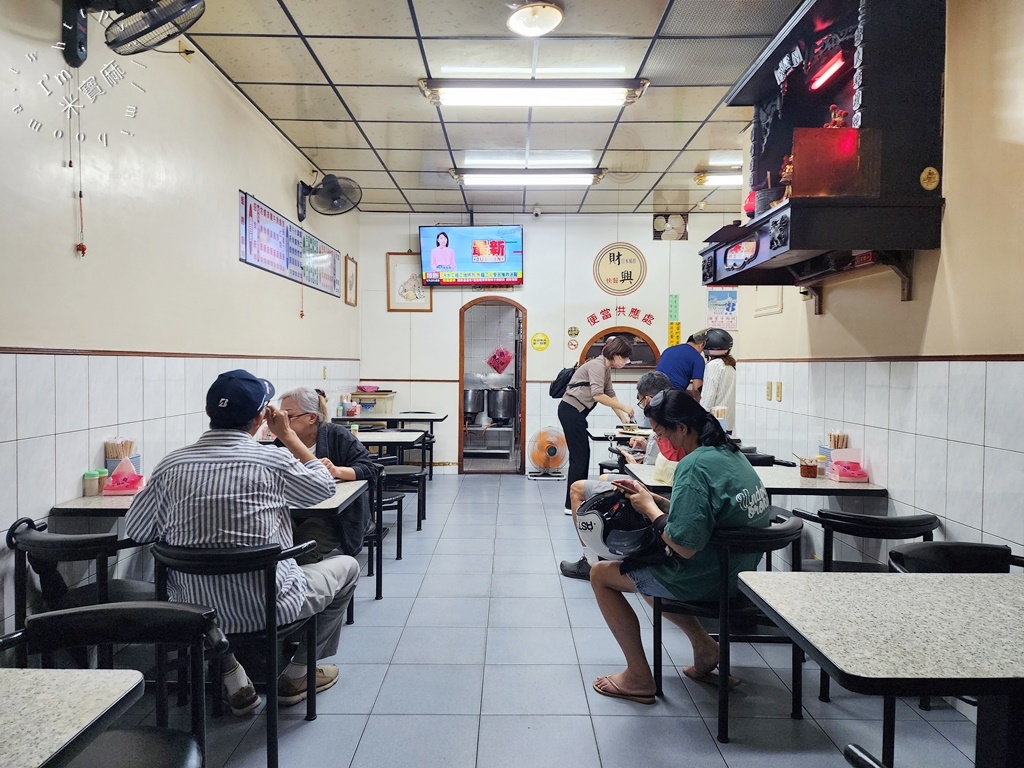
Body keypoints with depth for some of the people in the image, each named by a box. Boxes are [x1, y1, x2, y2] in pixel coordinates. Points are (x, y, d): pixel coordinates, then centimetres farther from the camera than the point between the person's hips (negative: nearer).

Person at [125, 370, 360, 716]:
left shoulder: (171, 464, -6)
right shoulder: (273, 461, -16)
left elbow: (135, 531, 5)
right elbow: (325, 486, 4)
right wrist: (287, 434, 8)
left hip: (195, 609, 4)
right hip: (269, 607, -4)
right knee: (346, 567, 20)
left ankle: (232, 680, 29)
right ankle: (297, 675, 28)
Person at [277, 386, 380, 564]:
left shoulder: (337, 436, -3)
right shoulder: (282, 442, 8)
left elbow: (370, 469, -10)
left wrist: (337, 471, -27)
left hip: (335, 516, -4)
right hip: (294, 515, 4)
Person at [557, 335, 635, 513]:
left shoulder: (606, 369, 15)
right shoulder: (597, 365, -15)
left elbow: (610, 395, 19)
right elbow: (598, 395, -25)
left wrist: (623, 418, 12)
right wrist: (624, 408, -18)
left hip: (576, 412, 10)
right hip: (571, 411, -10)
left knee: (583, 455, 12)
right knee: (579, 457, -8)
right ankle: (572, 505, -4)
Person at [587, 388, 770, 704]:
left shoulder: (695, 465, -25)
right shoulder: (729, 452, 5)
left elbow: (685, 546, -28)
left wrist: (650, 508, -13)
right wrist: (650, 497, 5)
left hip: (705, 579, -10)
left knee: (601, 573, 5)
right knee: (647, 571, 30)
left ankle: (639, 678, 9)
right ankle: (703, 646, 20)